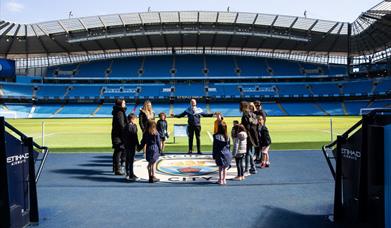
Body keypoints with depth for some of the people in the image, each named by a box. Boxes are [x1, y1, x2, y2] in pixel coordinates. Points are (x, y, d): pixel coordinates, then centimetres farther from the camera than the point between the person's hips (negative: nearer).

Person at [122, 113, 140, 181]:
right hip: (132, 146, -8)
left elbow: (124, 136, 14)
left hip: (126, 146, 8)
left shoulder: (125, 126, 9)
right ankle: (131, 175, 1)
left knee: (127, 160, 15)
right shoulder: (133, 126, -16)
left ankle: (128, 174, 24)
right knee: (131, 160, -4)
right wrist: (138, 145, -10)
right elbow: (135, 137, -17)